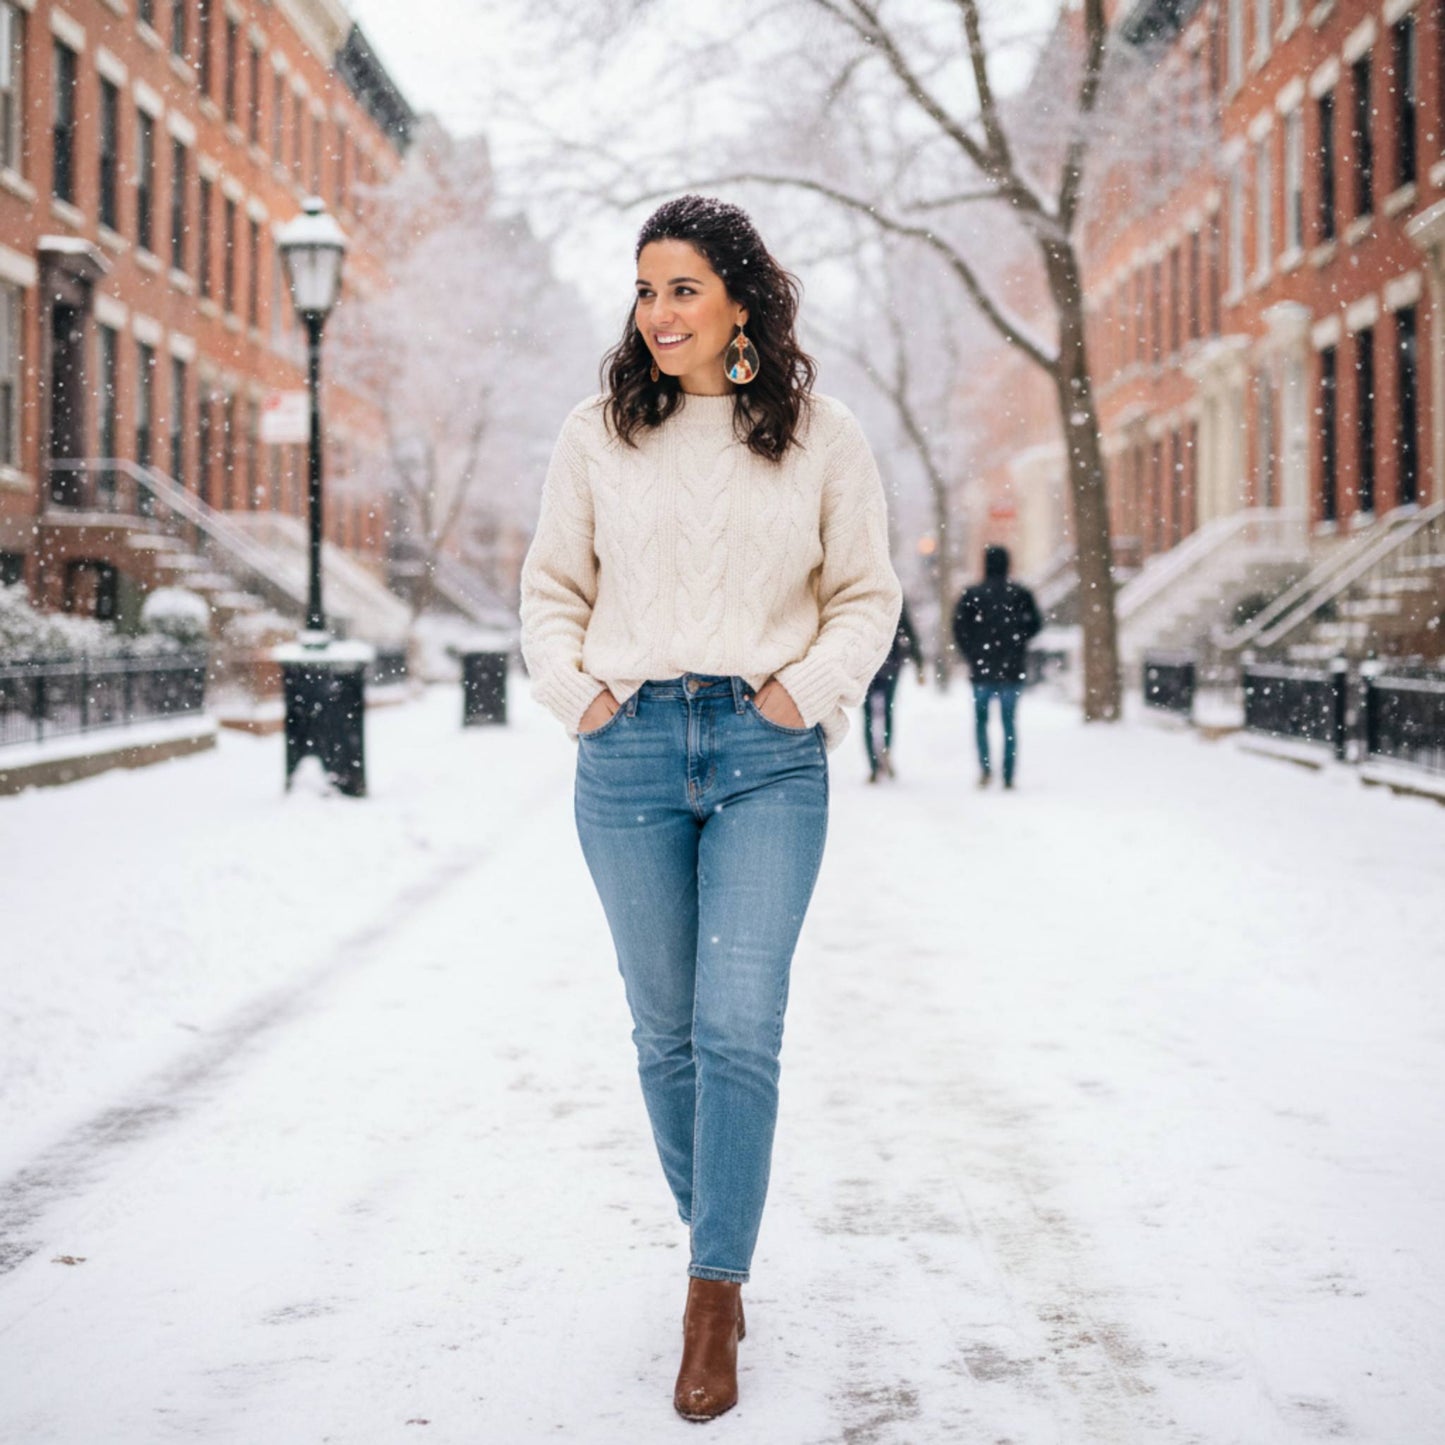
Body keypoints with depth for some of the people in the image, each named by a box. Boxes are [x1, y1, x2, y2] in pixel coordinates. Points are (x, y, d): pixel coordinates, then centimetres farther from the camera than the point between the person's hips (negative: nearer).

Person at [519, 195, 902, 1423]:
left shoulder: (820, 434, 3)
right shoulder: (600, 432, 6)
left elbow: (868, 596, 9)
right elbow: (552, 586, 14)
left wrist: (806, 695, -4)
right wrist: (578, 695, 1)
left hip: (767, 757, -2)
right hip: (630, 754, 2)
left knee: (740, 1028, -8)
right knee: (665, 1029, 8)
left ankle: (713, 1299, 2)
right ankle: (719, 1251, 27)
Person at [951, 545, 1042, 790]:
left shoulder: (972, 595, -1)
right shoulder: (1021, 593, 2)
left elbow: (959, 628, -5)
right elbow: (1035, 624, 0)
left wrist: (972, 656, 7)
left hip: (982, 669, -1)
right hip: (1013, 669, 1)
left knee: (980, 719, 12)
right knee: (1010, 722, 6)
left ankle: (985, 766, -8)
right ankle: (1009, 777, 2)